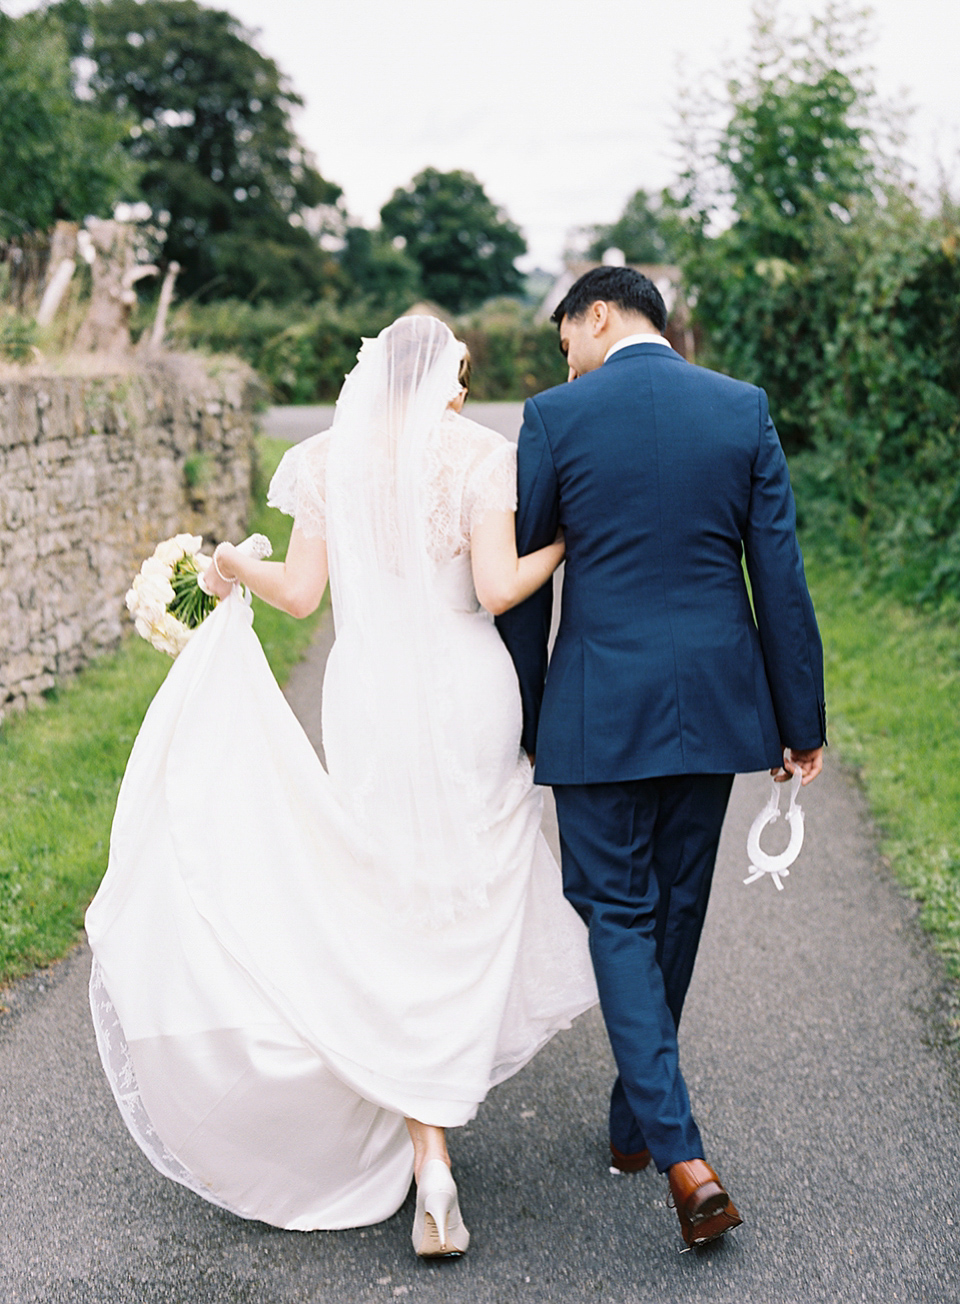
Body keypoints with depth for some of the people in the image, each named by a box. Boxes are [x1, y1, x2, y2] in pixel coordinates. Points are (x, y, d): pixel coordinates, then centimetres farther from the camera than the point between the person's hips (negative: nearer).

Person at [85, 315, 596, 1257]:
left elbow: (301, 592, 4)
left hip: (367, 701, 2)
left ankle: (426, 1155, 6)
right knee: (469, 904, 12)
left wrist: (235, 569, 23)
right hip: (466, 696, -2)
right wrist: (565, 543, 2)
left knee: (391, 909, 8)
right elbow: (496, 588, -13)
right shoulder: (480, 454, -3)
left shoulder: (327, 457, 5)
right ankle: (437, 1105, 20)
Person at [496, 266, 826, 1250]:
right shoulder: (744, 409, 2)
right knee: (676, 909, 17)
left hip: (600, 706, -3)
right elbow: (780, 575, 0)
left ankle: (682, 1154, -4)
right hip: (714, 699, 4)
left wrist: (522, 717, 9)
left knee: (619, 914, 6)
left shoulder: (555, 417, -5)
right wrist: (802, 720, 6)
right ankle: (634, 1120, 33)